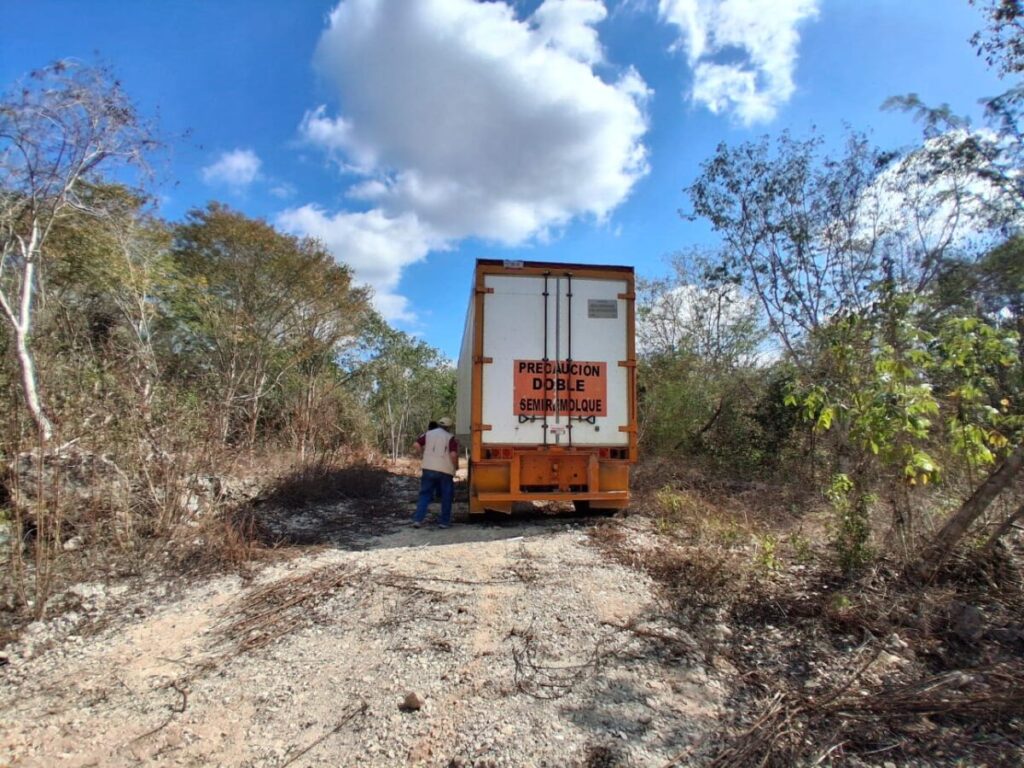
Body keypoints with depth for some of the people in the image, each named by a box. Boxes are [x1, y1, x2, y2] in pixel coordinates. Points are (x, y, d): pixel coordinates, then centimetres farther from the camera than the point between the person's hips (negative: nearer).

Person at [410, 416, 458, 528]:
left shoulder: (428, 434, 8)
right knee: (446, 497, 10)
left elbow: (416, 445, -3)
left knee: (424, 495, 10)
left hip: (428, 469, 2)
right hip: (445, 471, -2)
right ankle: (444, 522, 12)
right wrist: (456, 466, 4)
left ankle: (418, 519, 2)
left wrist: (420, 453, 15)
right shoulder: (450, 437, -1)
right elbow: (453, 455, -12)